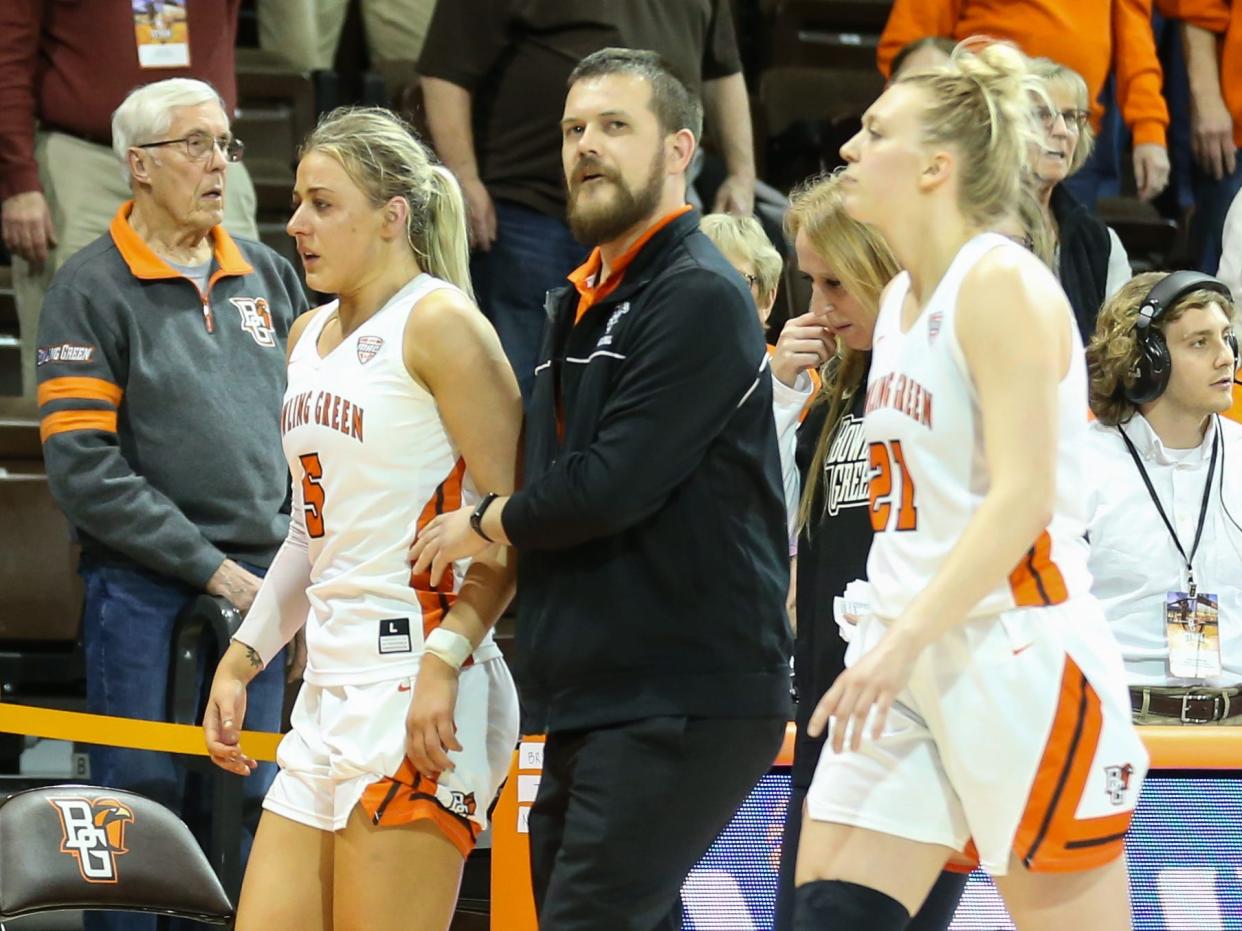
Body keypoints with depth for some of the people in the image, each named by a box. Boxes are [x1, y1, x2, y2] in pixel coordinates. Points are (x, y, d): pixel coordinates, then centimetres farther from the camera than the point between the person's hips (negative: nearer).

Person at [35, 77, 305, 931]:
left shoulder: (269, 277, 13)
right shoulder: (91, 291, -4)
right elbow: (85, 470, -11)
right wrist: (209, 567, -13)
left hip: (256, 585, 5)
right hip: (142, 588, -5)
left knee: (253, 809, 5)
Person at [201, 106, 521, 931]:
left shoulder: (438, 322, -8)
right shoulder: (311, 336, 18)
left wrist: (445, 660, -22)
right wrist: (243, 659, 22)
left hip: (418, 685, -9)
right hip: (332, 682, 9)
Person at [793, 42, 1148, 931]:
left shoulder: (1003, 282, -11)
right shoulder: (903, 298, 15)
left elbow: (1023, 495, -19)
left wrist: (904, 641, -25)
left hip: (1017, 650, -9)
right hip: (908, 657, 9)